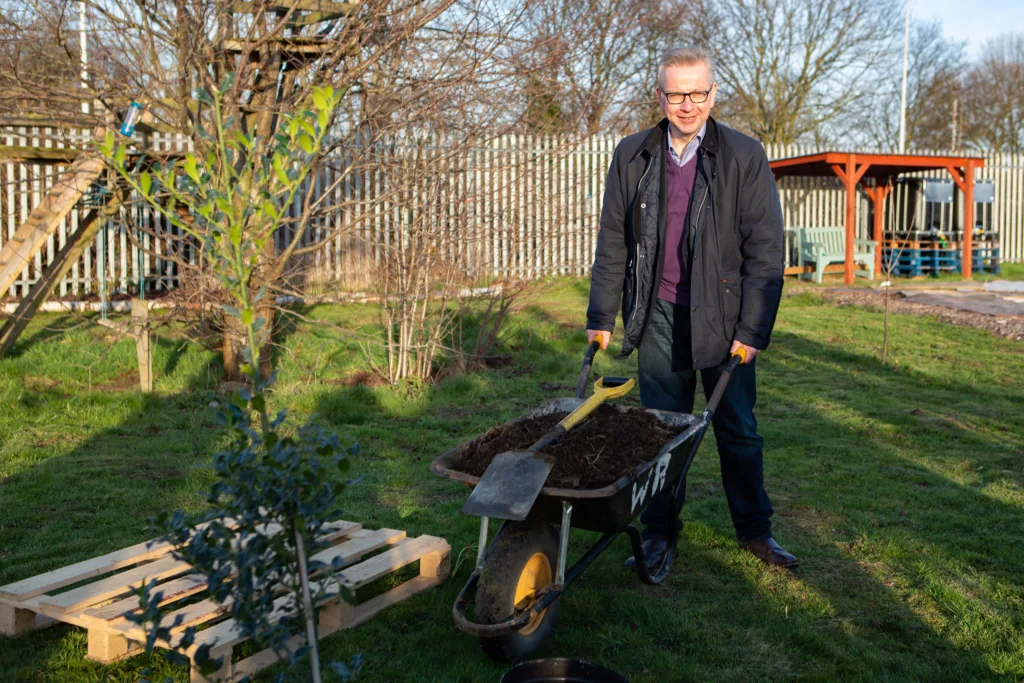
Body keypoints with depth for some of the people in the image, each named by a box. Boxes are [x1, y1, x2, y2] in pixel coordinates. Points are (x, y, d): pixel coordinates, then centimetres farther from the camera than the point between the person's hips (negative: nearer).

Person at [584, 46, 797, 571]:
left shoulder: (744, 156, -5)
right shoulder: (632, 157, 2)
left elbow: (765, 250, -6)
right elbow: (612, 243, 7)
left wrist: (753, 329, -10)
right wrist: (601, 318, 4)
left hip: (722, 317, -1)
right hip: (658, 316, 2)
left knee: (738, 429, 9)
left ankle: (754, 529, 27)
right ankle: (659, 532, 23)